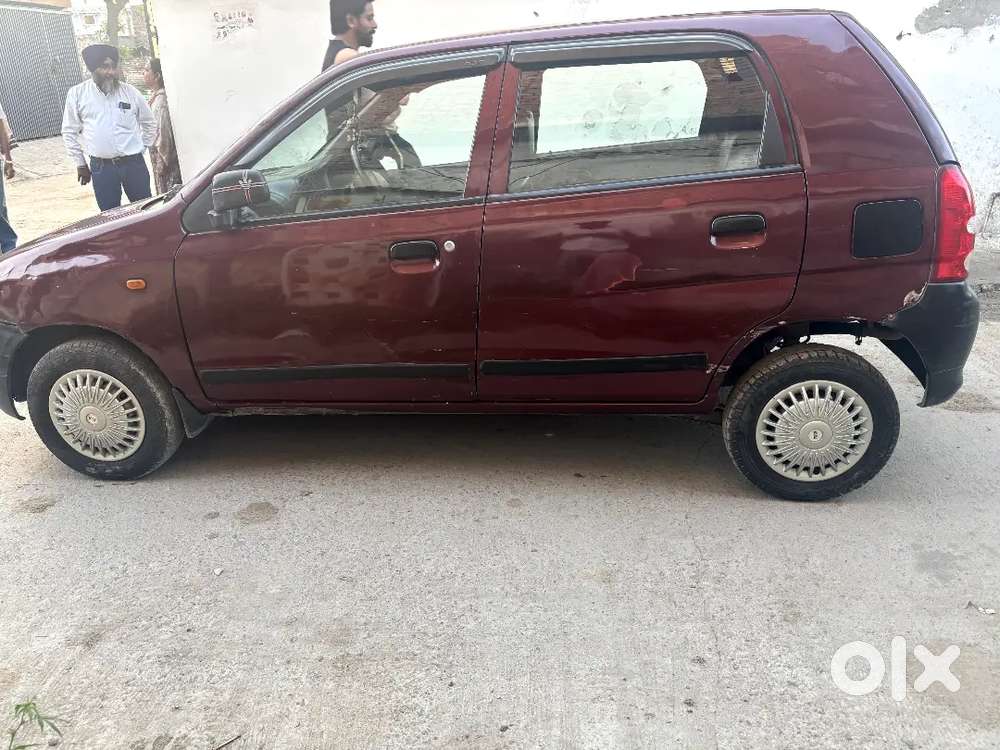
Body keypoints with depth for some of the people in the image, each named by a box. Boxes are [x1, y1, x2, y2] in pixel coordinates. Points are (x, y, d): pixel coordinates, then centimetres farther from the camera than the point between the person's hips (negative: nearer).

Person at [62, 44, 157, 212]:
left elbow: (150, 123, 16)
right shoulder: (77, 94, 1)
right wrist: (80, 163, 6)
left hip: (134, 163, 1)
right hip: (101, 167, -1)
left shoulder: (130, 92, 3)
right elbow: (69, 131, 7)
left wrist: (141, 149, 11)